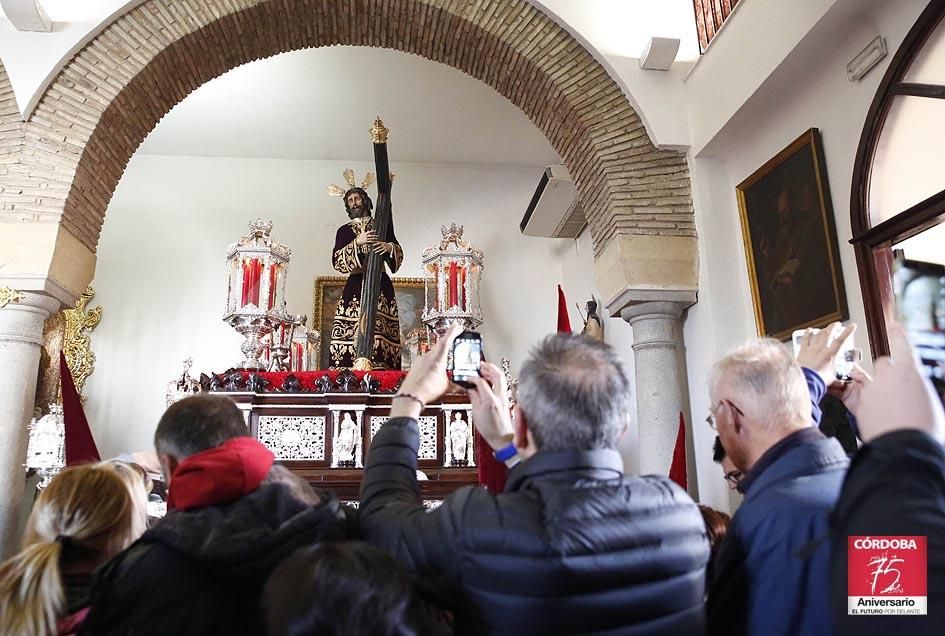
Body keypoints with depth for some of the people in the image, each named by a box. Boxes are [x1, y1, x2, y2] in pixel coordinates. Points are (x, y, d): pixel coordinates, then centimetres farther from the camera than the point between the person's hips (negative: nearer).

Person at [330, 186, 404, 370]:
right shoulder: (344, 231, 16)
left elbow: (399, 253, 12)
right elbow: (337, 261, 2)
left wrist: (389, 247, -11)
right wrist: (357, 242, -11)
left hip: (381, 285, 1)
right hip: (356, 285, 0)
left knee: (381, 329, -13)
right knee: (350, 333, -13)